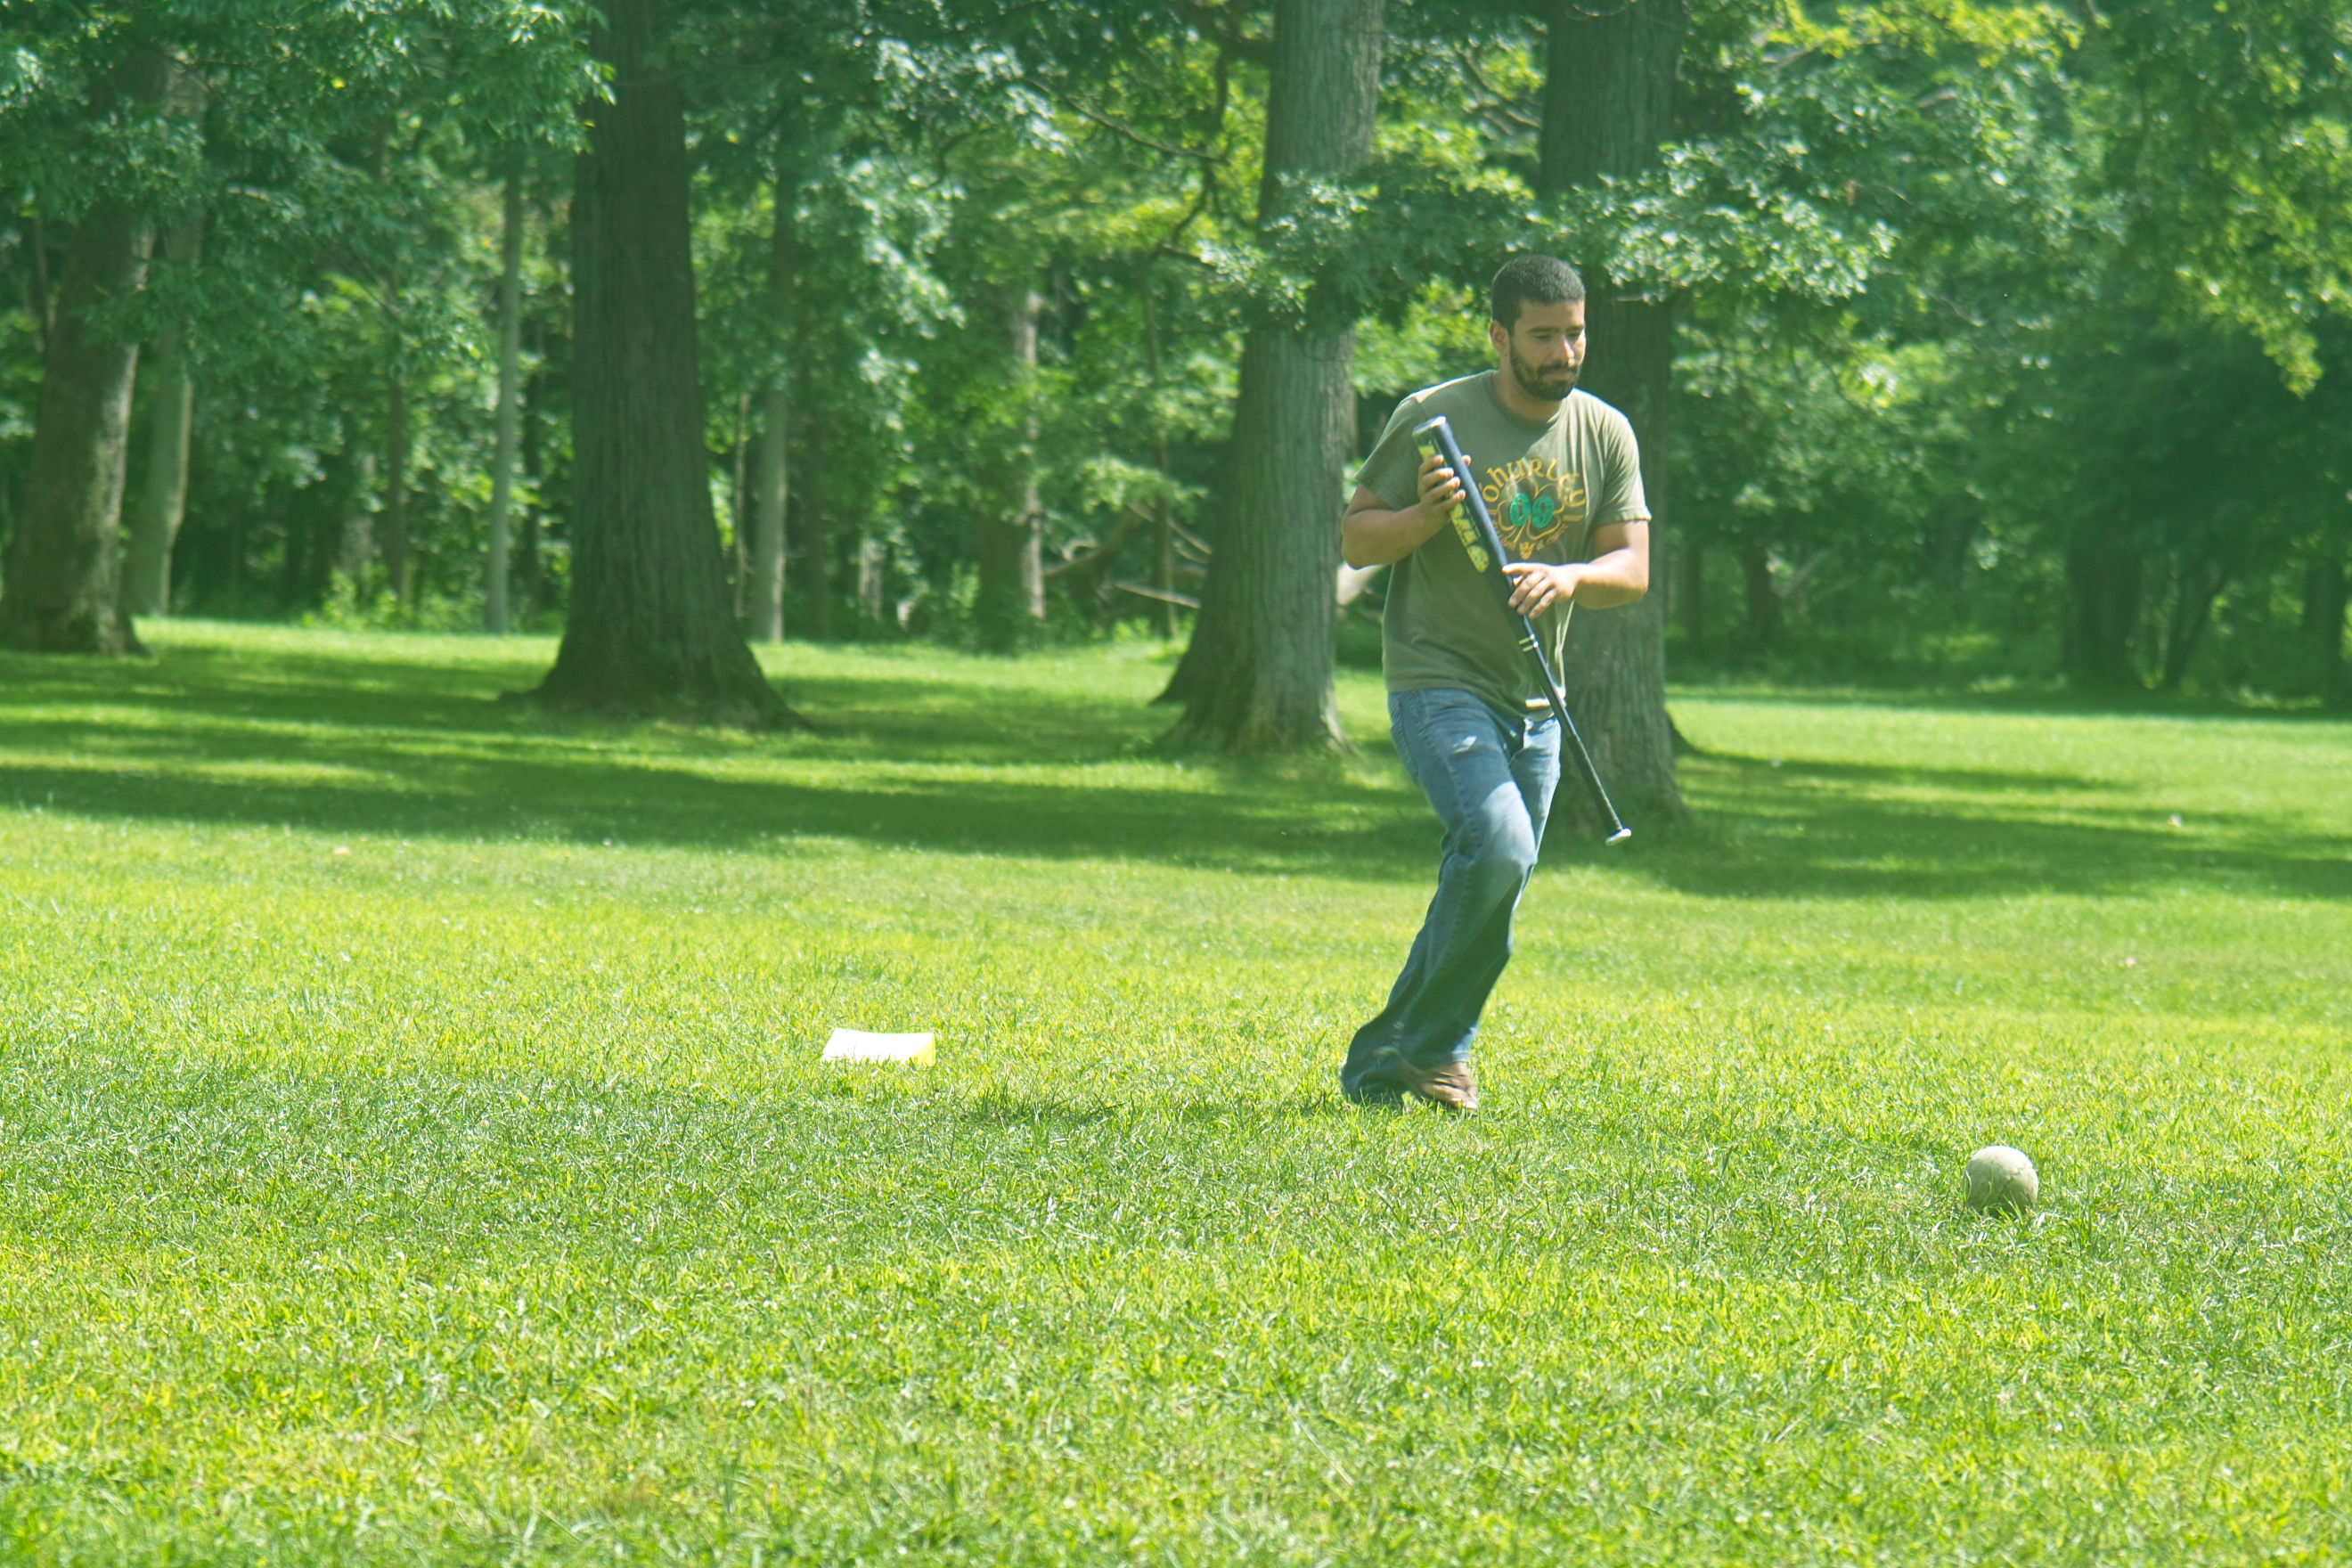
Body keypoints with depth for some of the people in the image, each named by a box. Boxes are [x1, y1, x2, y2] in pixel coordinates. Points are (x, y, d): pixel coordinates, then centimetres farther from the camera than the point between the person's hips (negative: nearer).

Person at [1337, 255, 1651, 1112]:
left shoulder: (1605, 434, 5)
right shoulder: (1434, 417, -7)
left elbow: (1632, 568, 1)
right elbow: (1355, 540, -2)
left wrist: (1569, 577, -21)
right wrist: (1426, 517, -22)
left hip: (1534, 702, 6)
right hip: (1438, 680, -6)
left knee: (1490, 888, 8)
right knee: (1497, 846, -25)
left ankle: (1380, 1059, 24)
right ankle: (1437, 1044, -8)